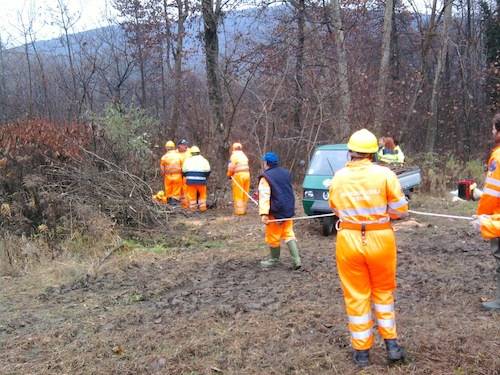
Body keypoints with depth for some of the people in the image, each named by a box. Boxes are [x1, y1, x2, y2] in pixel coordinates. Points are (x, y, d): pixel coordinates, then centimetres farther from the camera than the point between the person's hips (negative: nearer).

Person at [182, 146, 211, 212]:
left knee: (191, 195, 8)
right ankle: (202, 208, 13)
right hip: (201, 181, -1)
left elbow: (184, 171, 8)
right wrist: (204, 177, 18)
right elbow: (207, 171, 3)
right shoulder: (204, 160, 4)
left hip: (190, 181, 1)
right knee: (202, 194, 13)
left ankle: (192, 208, 11)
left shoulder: (187, 160, 5)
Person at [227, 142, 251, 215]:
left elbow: (231, 167, -9)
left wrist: (229, 175, 8)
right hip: (247, 174, 7)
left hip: (238, 175, -7)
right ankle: (244, 209, 17)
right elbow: (246, 166, 11)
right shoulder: (244, 155, 17)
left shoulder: (234, 155, -5)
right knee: (245, 194, 11)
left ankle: (239, 210, -3)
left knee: (238, 195, -1)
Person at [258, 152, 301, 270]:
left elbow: (264, 197, -22)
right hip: (288, 210, 7)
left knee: (273, 237, 9)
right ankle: (296, 260, 5)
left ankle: (274, 259, 24)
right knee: (288, 234, 13)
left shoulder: (266, 177, -13)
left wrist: (264, 213, -27)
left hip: (276, 212, -7)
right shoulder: (286, 173, 11)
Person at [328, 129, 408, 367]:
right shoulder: (384, 174, -8)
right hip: (380, 239, 0)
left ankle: (361, 351, 19)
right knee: (383, 291, 20)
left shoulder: (338, 178, -1)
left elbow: (336, 209, 6)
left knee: (356, 295, 11)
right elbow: (401, 210, -6)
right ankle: (391, 344, 23)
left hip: (349, 240, 1)